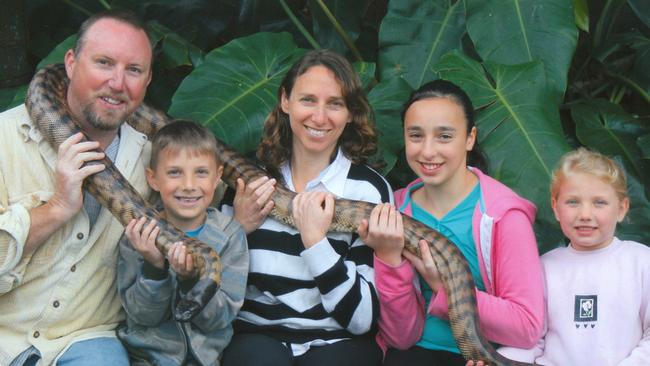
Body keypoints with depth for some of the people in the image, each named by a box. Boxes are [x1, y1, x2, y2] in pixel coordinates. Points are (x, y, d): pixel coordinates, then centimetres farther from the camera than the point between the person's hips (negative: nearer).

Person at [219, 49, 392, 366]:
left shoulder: (370, 189, -3)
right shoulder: (250, 177, 5)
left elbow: (363, 319, -8)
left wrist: (315, 242, -16)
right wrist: (237, 228, -4)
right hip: (256, 337, 1)